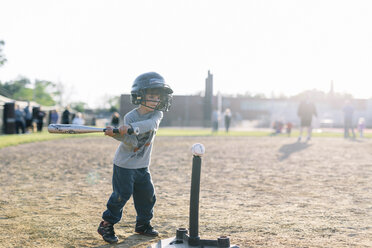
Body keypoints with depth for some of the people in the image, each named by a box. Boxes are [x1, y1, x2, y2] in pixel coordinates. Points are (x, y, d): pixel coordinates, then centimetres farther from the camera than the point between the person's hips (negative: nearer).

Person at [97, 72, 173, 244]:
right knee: (121, 195, -6)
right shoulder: (130, 117, -13)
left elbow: (150, 124, -30)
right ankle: (107, 225, 8)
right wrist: (118, 135, -39)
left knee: (147, 195, 11)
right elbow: (133, 143, -21)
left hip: (142, 166, 5)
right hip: (124, 165, -5)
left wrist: (131, 128, -44)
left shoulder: (157, 114, -4)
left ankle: (143, 224, 31)